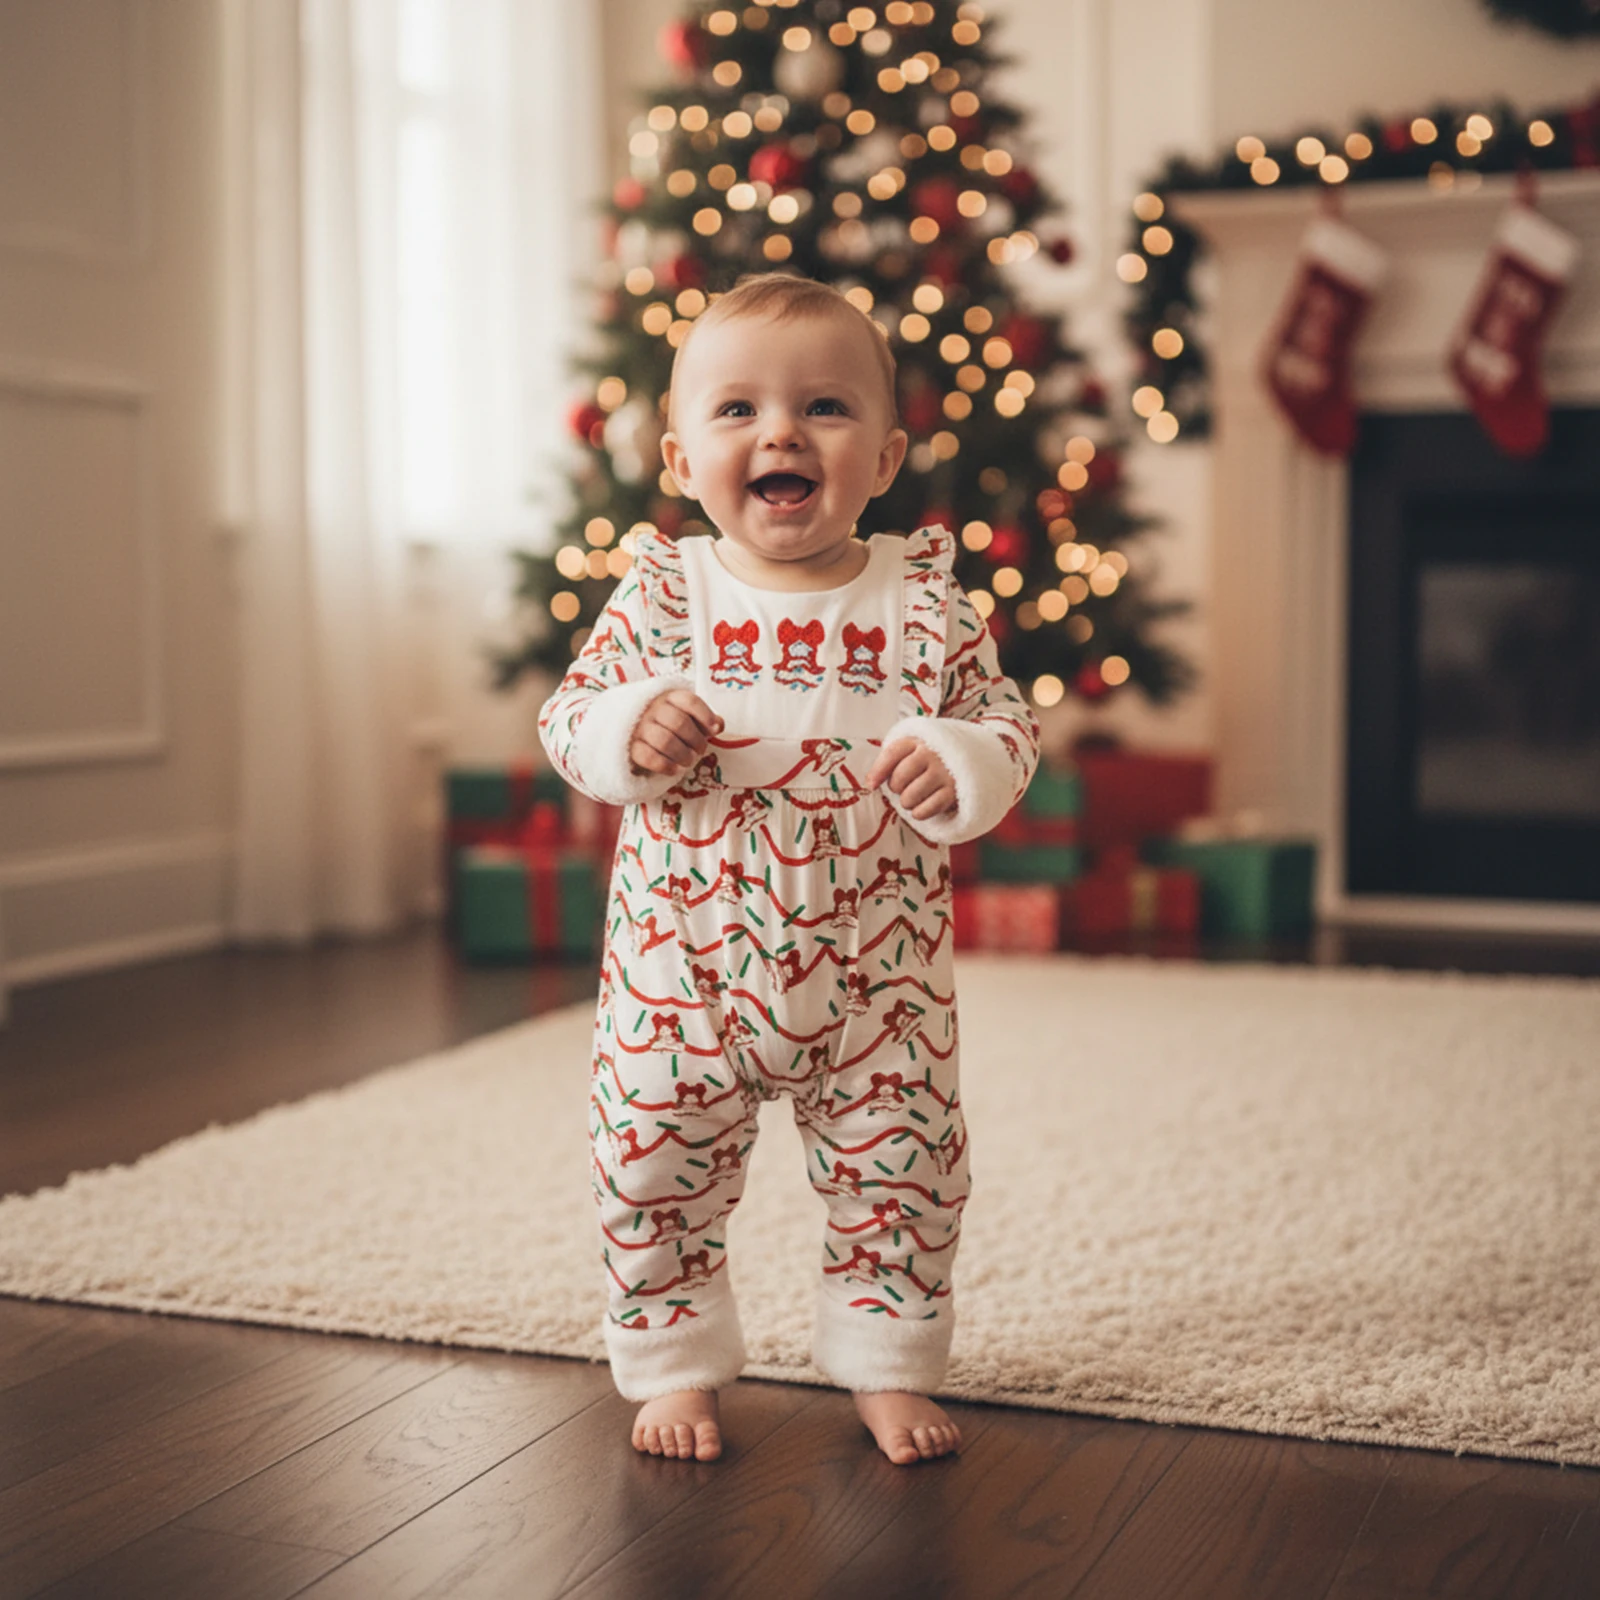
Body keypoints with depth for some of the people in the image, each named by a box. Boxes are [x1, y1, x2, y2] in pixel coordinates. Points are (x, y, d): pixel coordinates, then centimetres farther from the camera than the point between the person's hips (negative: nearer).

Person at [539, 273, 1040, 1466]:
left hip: (876, 967, 1)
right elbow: (567, 720, 1)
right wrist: (627, 731, -21)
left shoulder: (926, 601, -3)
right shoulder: (661, 597, -3)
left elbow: (1009, 726, 2)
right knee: (653, 1167, 6)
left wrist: (957, 766, -20)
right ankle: (675, 1364, 28)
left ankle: (888, 1366, 30)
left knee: (904, 1169, 9)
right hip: (685, 963, 0)